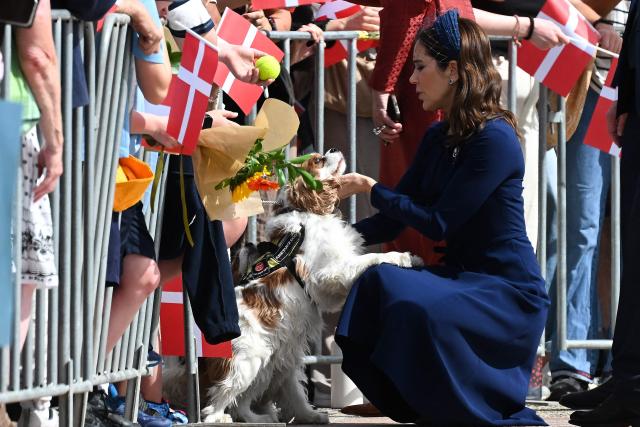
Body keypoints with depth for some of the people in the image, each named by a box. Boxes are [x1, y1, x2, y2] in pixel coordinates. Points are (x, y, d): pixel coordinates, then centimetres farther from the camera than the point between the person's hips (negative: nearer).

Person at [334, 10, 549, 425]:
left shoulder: (494, 139, -17)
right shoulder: (439, 138, 10)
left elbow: (439, 223, -17)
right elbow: (393, 222, 11)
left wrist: (370, 188, -10)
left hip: (507, 292, -7)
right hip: (462, 277, 8)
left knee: (417, 309, -33)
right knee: (377, 282, -19)